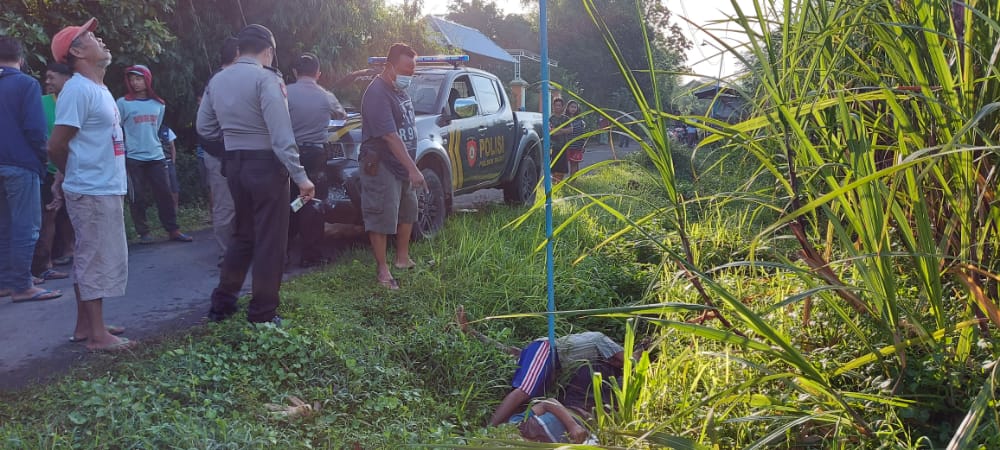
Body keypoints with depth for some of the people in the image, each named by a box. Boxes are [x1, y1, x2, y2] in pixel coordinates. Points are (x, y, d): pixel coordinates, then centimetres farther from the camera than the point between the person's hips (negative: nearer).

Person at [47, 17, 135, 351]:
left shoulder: (98, 88, 15)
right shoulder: (78, 90, -16)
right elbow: (56, 146, -16)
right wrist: (78, 175, -1)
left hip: (105, 190, 9)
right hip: (93, 192, -9)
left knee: (89, 259, 14)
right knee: (99, 260, -5)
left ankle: (85, 326, 22)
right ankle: (98, 335, 0)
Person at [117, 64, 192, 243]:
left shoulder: (158, 104, 9)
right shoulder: (123, 103, -2)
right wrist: (124, 147, -2)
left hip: (156, 156, 3)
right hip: (133, 158, -3)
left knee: (165, 194, 2)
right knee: (137, 198, 0)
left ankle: (173, 230, 7)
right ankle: (143, 232, 7)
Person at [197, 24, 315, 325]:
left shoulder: (217, 80, 7)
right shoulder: (265, 78, -14)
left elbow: (204, 127, 13)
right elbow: (281, 135, -21)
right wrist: (300, 176, -20)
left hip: (234, 164, 7)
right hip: (266, 165, -7)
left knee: (243, 235, 21)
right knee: (270, 241, 2)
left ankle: (222, 303, 25)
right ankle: (262, 315, 8)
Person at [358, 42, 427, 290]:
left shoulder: (400, 89, 9)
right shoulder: (377, 94, -21)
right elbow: (391, 136, -29)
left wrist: (411, 166, 18)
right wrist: (413, 169, -32)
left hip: (403, 165, 10)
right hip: (382, 166, -10)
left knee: (408, 211, 19)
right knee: (381, 219, -4)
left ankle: (403, 258, 34)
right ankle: (382, 270, 4)